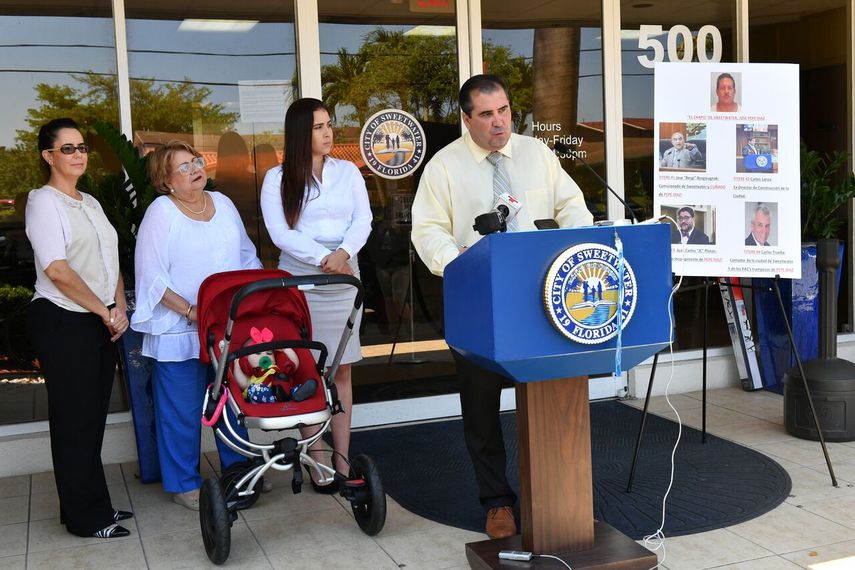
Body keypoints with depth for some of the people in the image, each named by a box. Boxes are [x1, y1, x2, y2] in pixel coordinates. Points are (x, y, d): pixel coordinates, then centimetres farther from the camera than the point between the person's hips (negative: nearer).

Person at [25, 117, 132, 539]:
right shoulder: (43, 201, -7)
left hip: (100, 323, 7)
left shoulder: (91, 204, 17)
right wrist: (105, 312, -13)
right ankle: (86, 518, 8)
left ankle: (93, 505, 22)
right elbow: (56, 269, -17)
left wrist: (120, 309, 2)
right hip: (63, 322, -7)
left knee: (93, 416, 11)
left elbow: (111, 262, 17)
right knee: (74, 420, -1)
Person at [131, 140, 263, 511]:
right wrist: (190, 311, -18)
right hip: (178, 332, -5)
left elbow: (247, 255, 18)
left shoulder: (223, 204, 9)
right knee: (182, 411, 3)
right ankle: (184, 484, 18)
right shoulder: (161, 213, -9)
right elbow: (152, 277, -12)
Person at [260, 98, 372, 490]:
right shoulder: (278, 178, 2)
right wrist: (323, 258, -16)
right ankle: (317, 461, 4)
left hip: (345, 277, 3)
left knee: (342, 370, 3)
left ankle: (343, 459, 7)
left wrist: (343, 253, -16)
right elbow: (280, 232, -7)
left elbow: (363, 219, 3)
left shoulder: (348, 171, 10)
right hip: (300, 278, -2)